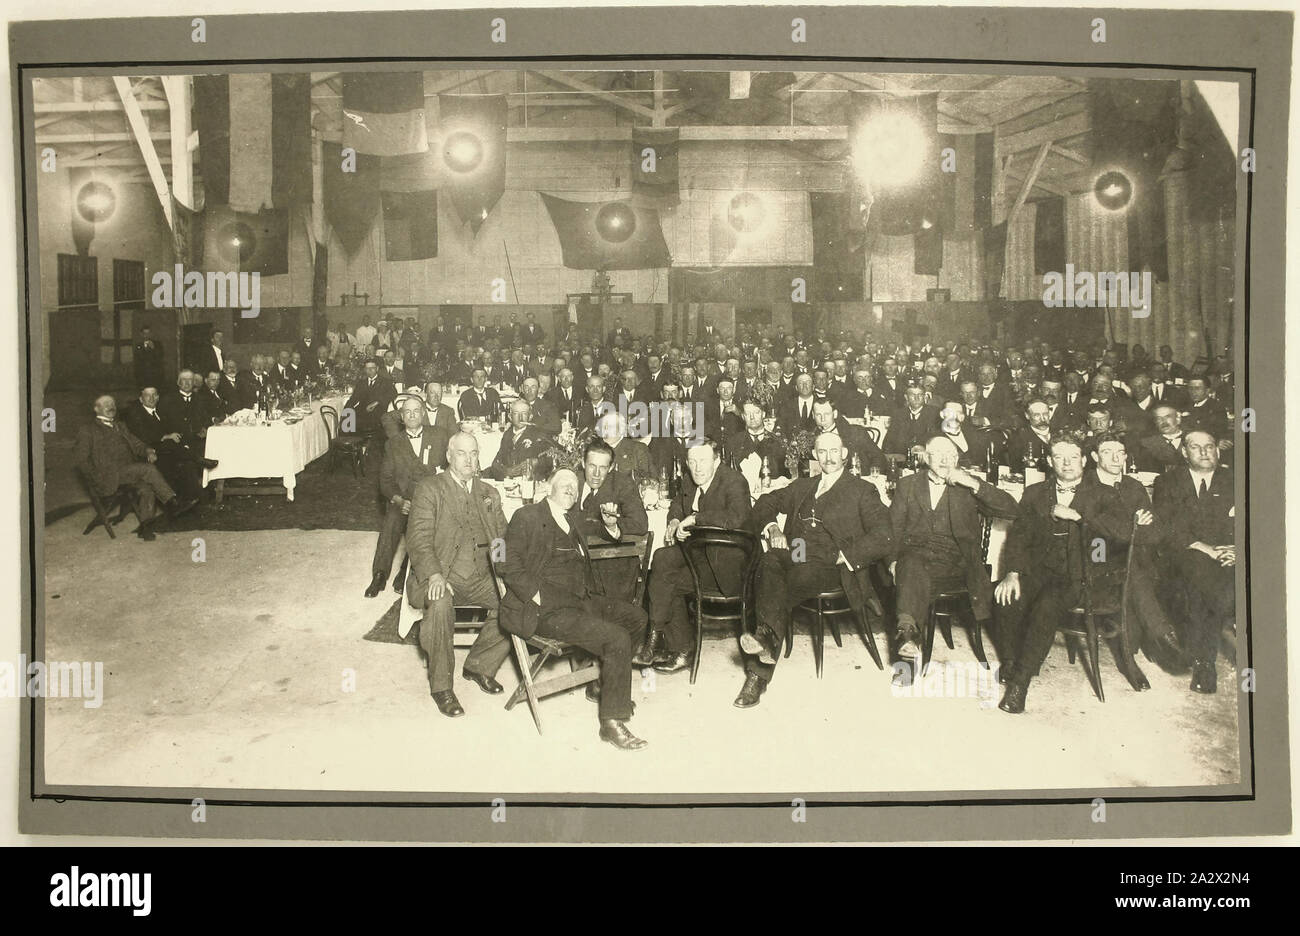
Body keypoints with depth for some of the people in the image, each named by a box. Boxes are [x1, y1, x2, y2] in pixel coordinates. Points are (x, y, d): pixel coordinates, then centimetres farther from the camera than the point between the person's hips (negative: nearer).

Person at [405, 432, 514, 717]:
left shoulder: (490, 494, 18)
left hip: (481, 579, 4)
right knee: (440, 603, -36)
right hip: (439, 578, -4)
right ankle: (440, 685, -18)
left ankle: (479, 664, 2)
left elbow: (503, 537, 18)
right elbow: (418, 537, -9)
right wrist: (434, 575, -26)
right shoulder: (429, 488, 2)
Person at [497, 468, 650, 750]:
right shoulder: (527, 516, -3)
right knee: (618, 640, -23)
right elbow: (508, 563, -11)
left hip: (581, 600, 9)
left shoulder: (572, 520, 21)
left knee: (635, 616, 8)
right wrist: (538, 597, -18)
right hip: (547, 610, -9)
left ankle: (602, 683, 19)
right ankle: (611, 722, -17)